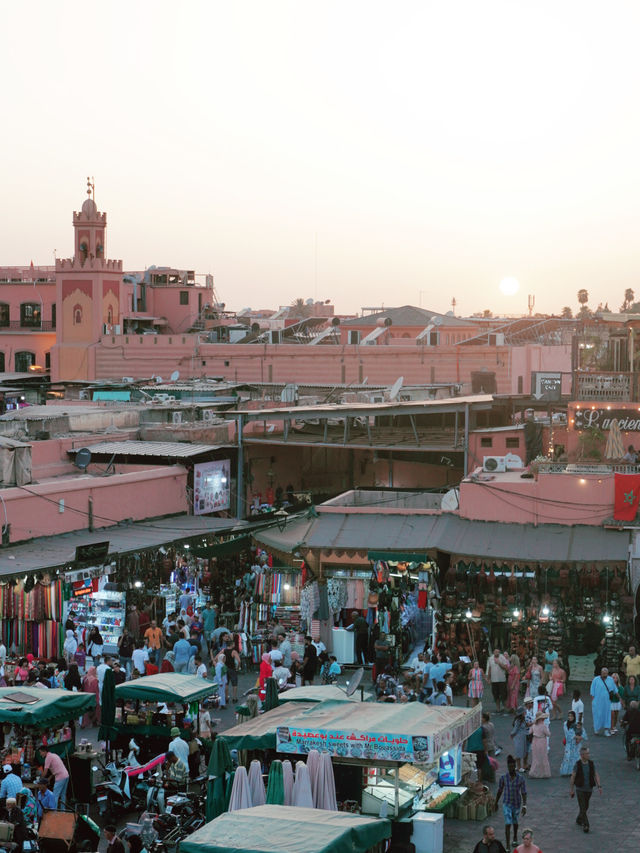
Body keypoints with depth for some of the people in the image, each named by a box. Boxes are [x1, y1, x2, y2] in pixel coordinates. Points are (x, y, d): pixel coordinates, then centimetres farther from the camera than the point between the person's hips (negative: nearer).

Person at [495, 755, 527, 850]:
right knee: (508, 824, -11)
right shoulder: (503, 777, -14)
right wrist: (496, 803, 10)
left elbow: (524, 792, -15)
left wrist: (524, 806, -23)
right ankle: (507, 847, -7)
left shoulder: (521, 778, -17)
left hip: (517, 804, 1)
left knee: (515, 822, 23)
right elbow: (499, 790, 0)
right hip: (507, 804, -1)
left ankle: (515, 837, 53)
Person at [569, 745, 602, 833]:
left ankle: (579, 820, 40)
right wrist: (571, 789, -2)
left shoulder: (591, 764, -4)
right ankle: (585, 825, -14)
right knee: (582, 808, -13)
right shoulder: (577, 765, -11)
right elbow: (573, 777, -4)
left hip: (589, 789, 4)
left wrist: (599, 786, -15)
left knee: (585, 807, 17)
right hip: (580, 789, -3)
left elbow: (596, 775, -2)